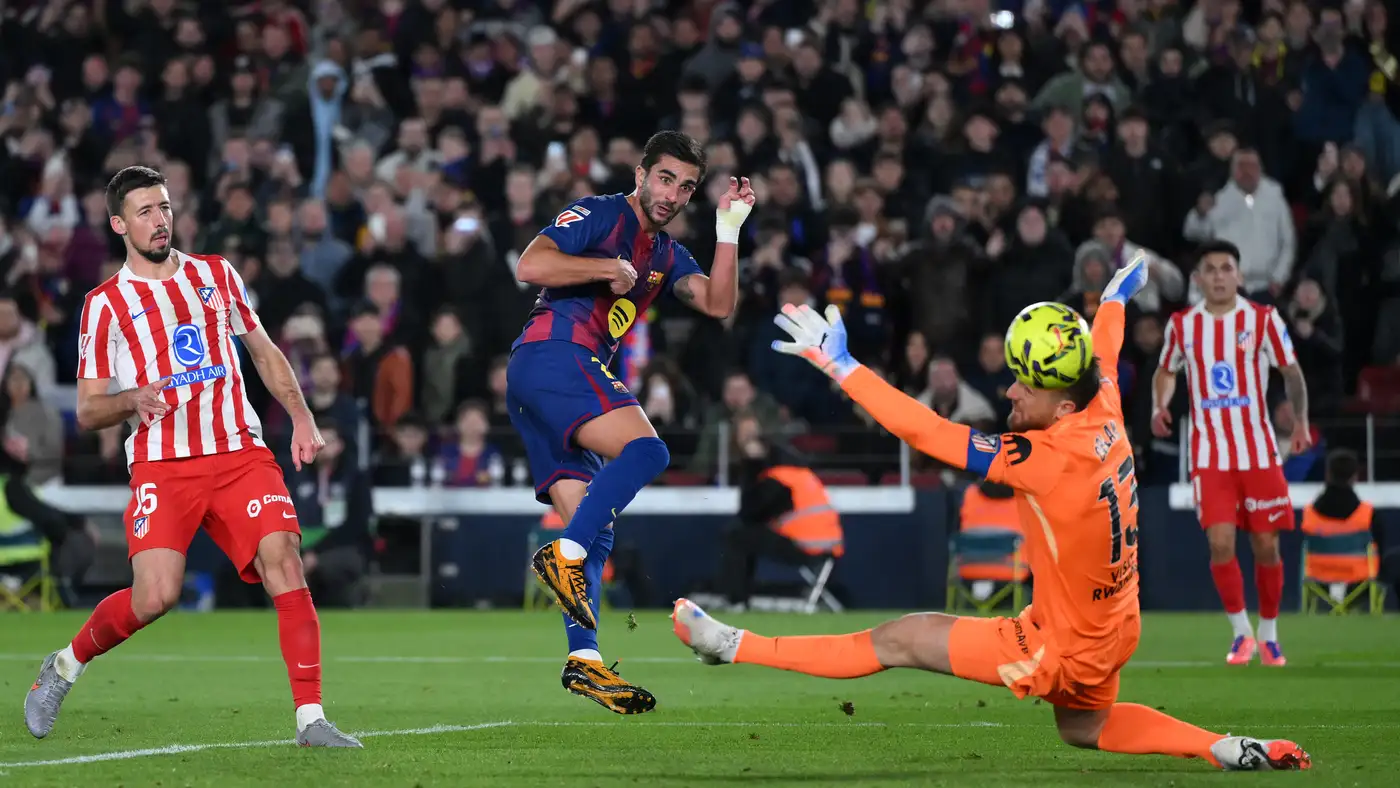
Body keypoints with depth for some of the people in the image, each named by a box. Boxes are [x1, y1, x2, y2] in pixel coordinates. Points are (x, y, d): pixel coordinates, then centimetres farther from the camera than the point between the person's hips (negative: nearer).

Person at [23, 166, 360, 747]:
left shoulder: (216, 275, 14)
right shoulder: (105, 304, 4)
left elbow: (264, 352, 24)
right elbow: (87, 412, 4)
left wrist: (301, 417, 11)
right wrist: (131, 401, -17)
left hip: (240, 453, 3)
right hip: (162, 464, -3)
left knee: (284, 564, -18)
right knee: (155, 596, -18)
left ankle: (311, 720, -17)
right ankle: (65, 666, 12)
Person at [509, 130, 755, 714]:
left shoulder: (666, 255, 25)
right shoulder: (598, 216, 1)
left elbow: (719, 304, 14)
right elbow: (530, 265, -11)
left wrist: (728, 230, 7)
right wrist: (609, 268, -10)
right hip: (552, 354, -9)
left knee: (594, 527, 0)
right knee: (645, 449, -27)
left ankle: (584, 658, -8)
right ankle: (565, 555, -31)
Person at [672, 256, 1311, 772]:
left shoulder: (1046, 459, -31)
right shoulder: (1105, 415, -8)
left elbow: (927, 432, -31)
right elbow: (1103, 356, 16)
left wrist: (838, 364, -28)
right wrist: (1118, 294, 39)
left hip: (1061, 649, -8)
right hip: (1114, 631, 8)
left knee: (896, 640, -1)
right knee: (1083, 729, 33)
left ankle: (735, 647, 6)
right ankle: (1232, 750, 23)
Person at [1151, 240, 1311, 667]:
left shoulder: (1263, 320, -3)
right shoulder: (1182, 325, 2)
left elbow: (1291, 371, 6)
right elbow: (1166, 371, 18)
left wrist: (1300, 421, -6)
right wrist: (1160, 406, -2)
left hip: (1259, 452, 0)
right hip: (1209, 453, 0)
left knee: (1266, 546, 2)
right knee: (1220, 542, -12)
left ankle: (1269, 633, 21)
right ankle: (1241, 633, 4)